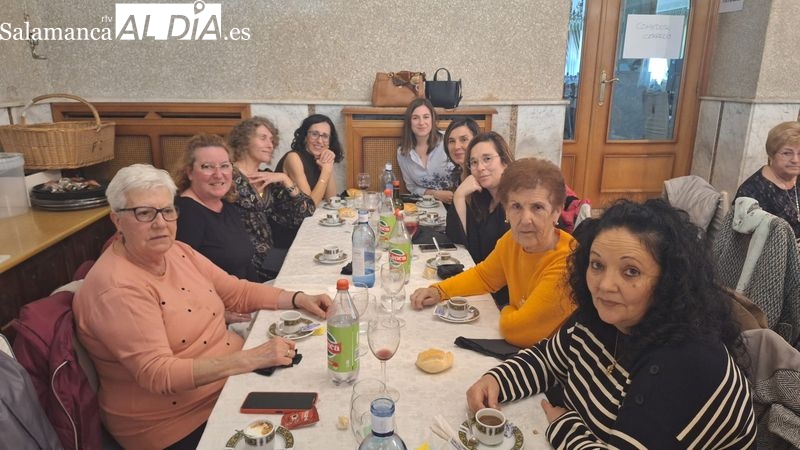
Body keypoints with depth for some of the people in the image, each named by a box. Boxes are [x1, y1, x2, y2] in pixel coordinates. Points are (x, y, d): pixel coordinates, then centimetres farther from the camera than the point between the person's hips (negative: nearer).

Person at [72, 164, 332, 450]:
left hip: (230, 378, 8)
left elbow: (236, 291, 9)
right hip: (180, 424, -7)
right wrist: (251, 358, -33)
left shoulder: (177, 252, 3)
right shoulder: (117, 288, -21)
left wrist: (298, 299, -4)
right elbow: (157, 375, -27)